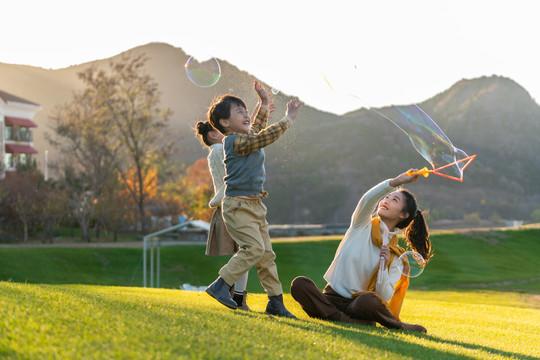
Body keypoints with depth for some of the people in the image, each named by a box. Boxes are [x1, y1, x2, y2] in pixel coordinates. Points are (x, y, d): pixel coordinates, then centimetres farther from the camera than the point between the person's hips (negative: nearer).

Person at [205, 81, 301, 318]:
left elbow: (257, 130, 37)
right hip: (238, 205, -10)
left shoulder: (247, 137, 15)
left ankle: (276, 302, 10)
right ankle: (220, 286, -14)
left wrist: (264, 103, 34)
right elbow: (263, 137, -23)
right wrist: (287, 119, -17)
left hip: (255, 205, 10)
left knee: (266, 254, 7)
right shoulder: (235, 142, -14)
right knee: (254, 247, -21)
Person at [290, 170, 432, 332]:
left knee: (369, 300, -40)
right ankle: (347, 321, -30)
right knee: (299, 284, -30)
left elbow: (385, 298, -5)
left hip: (357, 303, -1)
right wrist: (396, 182, -32)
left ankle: (396, 324, -12)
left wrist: (384, 267, -19)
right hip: (332, 298, 2)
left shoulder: (395, 255, 4)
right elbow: (368, 199, -19)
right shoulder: (363, 225, 5)